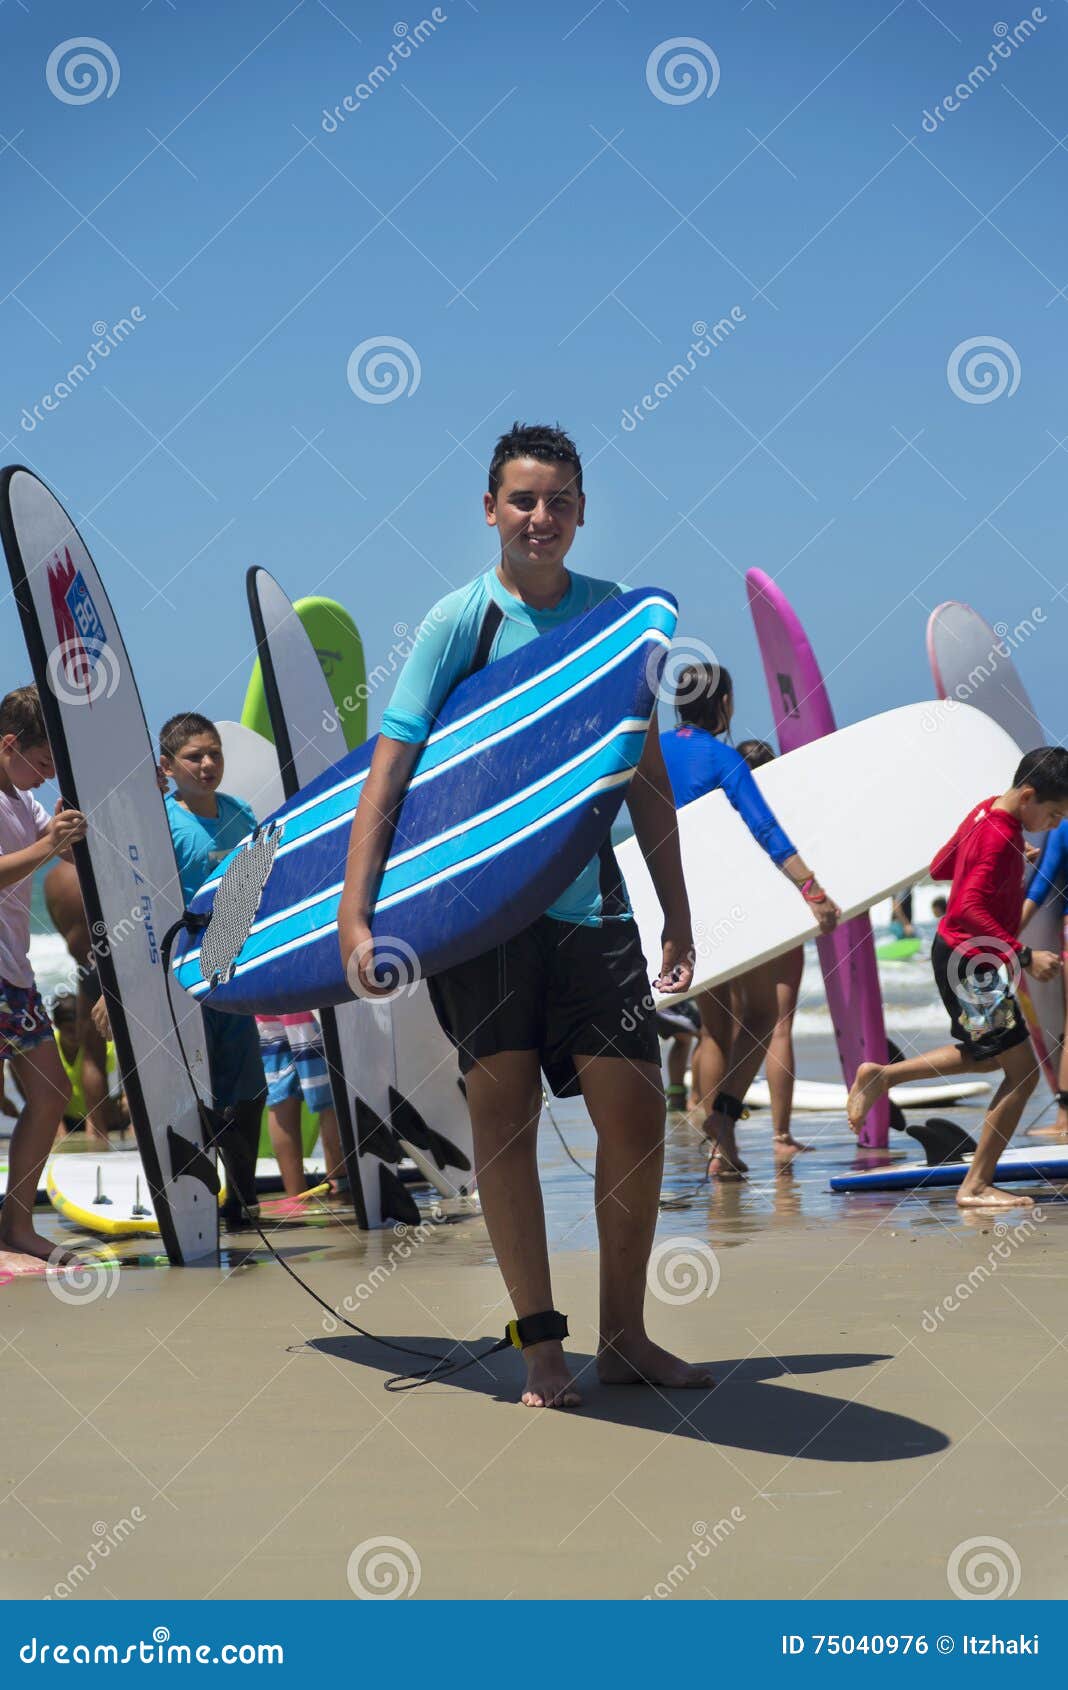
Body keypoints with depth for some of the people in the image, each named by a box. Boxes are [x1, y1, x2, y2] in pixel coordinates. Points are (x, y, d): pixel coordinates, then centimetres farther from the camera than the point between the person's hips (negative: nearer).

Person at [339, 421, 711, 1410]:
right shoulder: (459, 621, -5)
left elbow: (645, 776, 13)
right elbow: (389, 772, -9)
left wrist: (678, 916, 13)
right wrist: (354, 919, -17)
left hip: (587, 898, 3)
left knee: (636, 1109, -1)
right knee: (503, 1109, -1)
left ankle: (624, 1336, 13)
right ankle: (541, 1343, 8)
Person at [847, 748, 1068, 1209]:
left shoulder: (986, 812, 4)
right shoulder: (1000, 838, -24)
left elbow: (939, 868, 17)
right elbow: (970, 910, -32)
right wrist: (1024, 956, -33)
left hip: (956, 953, 10)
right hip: (974, 962, -10)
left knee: (985, 1056, 27)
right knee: (1022, 1072, -6)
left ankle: (880, 1075, 27)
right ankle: (977, 1187, -2)